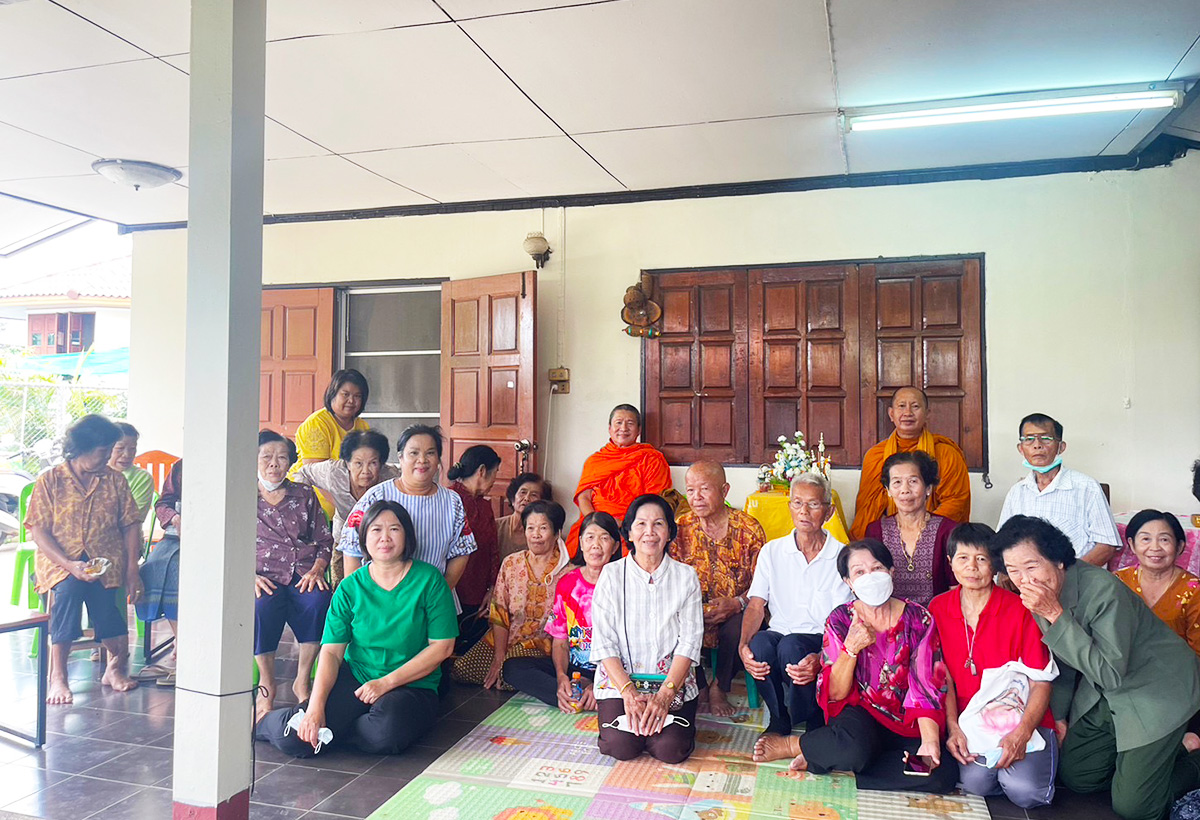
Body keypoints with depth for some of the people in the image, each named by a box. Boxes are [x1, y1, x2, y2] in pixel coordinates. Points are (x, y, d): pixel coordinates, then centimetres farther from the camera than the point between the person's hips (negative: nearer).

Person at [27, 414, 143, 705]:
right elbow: (39, 531, -4)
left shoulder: (115, 480, 10)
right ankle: (57, 676, -23)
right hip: (59, 559, -1)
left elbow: (131, 525, 7)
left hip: (105, 558, 1)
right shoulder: (50, 480, 2)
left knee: (100, 590, -29)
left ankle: (117, 662, -5)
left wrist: (132, 569, -6)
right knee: (70, 586, -33)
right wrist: (70, 565, -19)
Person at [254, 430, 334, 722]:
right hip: (264, 576, -1)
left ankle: (302, 680, -14)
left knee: (319, 601, -33)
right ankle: (266, 685, -17)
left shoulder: (304, 495, 18)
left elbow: (325, 539, 15)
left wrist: (317, 569, -4)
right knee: (262, 606, -36)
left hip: (304, 574, 1)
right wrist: (249, 576, -11)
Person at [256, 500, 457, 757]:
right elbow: (331, 651, -2)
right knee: (293, 737, -20)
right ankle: (260, 722, 16)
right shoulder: (350, 588, 4)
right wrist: (315, 706, -18)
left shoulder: (429, 579, -3)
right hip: (353, 678, 2)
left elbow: (442, 646, -6)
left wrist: (386, 682, -12)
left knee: (388, 732, -35)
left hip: (412, 685, -1)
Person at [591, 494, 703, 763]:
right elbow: (603, 642, -3)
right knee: (621, 746, -21)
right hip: (620, 679, 0)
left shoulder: (686, 576, 3)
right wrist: (629, 693, -15)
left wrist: (665, 694, -15)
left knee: (670, 748, -20)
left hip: (673, 682, 0)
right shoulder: (612, 575, 2)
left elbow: (689, 642, -2)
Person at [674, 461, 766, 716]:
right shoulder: (681, 528, 1)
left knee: (737, 627, -35)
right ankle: (698, 688, -2)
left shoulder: (749, 528, -5)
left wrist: (738, 603, -25)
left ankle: (719, 688, -3)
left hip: (735, 612, -2)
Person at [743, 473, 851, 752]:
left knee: (791, 645, -34)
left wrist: (821, 658, -28)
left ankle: (814, 727, -10)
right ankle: (778, 721, -5)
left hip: (820, 642, -2)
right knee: (760, 642, -31)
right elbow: (756, 606, 2)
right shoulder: (772, 551, 9)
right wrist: (743, 644, -19)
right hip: (780, 633, 3)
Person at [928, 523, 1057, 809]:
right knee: (975, 781, -25)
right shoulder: (938, 609, 2)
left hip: (1023, 718, -1)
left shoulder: (1020, 610, -7)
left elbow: (1040, 683, -7)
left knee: (1024, 791, -24)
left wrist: (1021, 733, -21)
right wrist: (952, 727, -9)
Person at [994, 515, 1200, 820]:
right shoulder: (1039, 592, -9)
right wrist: (1059, 715, 16)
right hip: (1102, 696, 7)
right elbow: (1062, 658, 8)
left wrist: (1056, 616, -37)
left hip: (1159, 691, -7)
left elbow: (1110, 674, -33)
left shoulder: (1103, 589, -32)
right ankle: (1156, 753, 29)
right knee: (1074, 779, 11)